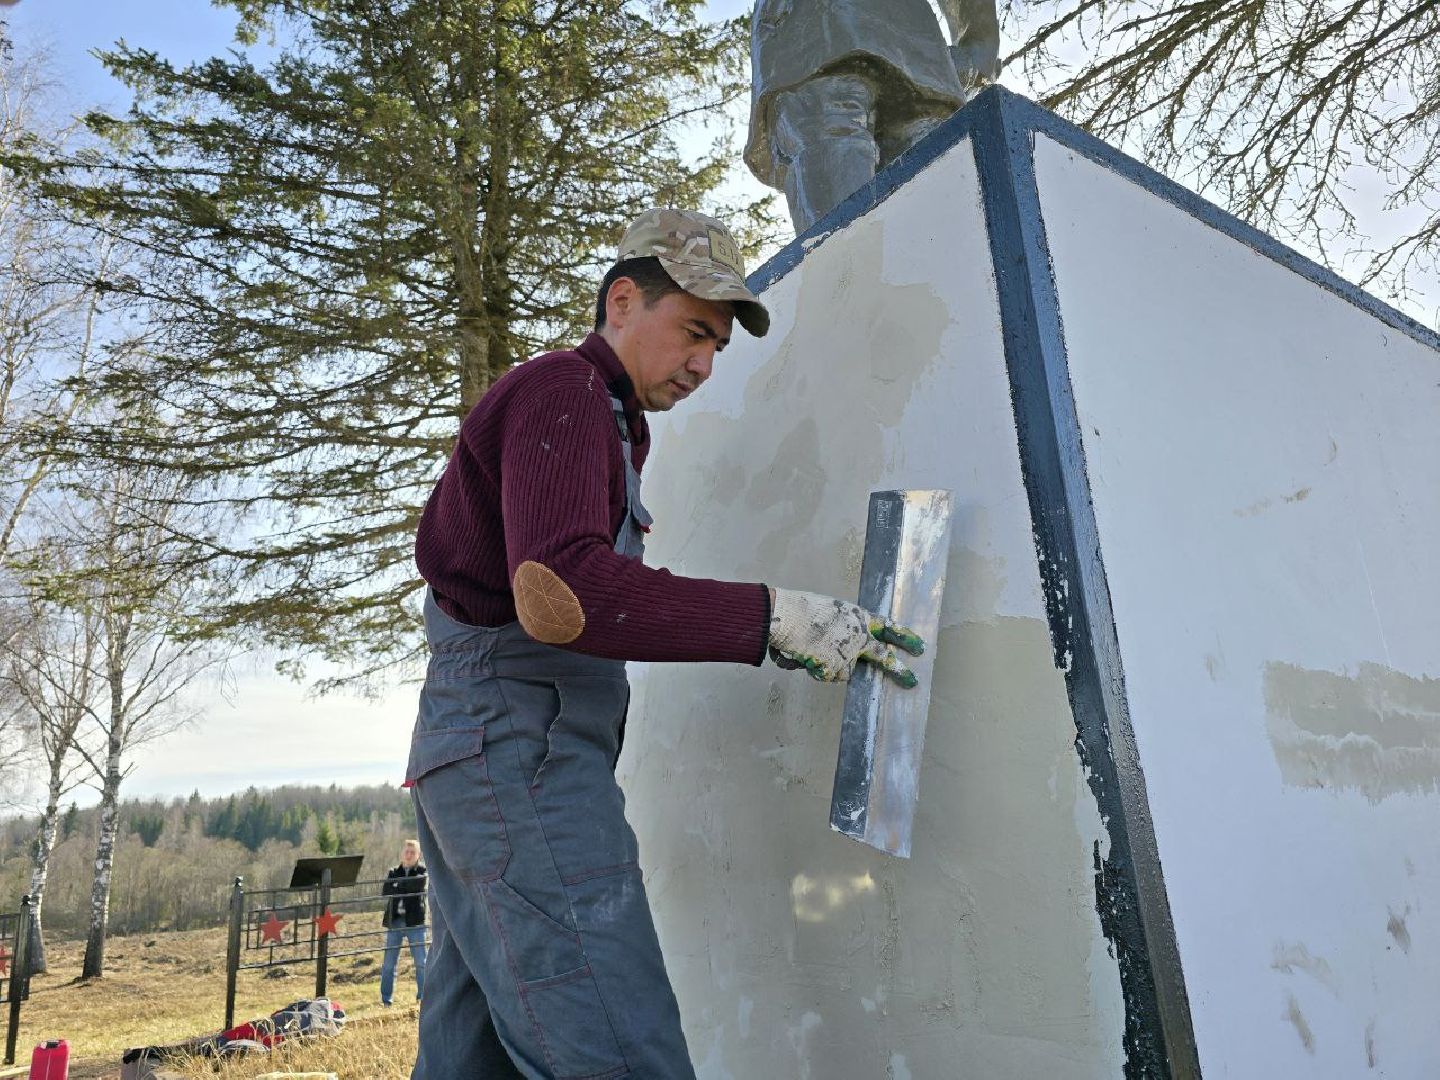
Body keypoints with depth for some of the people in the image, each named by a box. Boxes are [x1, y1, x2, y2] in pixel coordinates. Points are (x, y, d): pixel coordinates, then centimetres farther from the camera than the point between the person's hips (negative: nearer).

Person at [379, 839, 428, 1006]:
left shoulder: (422, 870, 4)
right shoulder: (393, 872, 14)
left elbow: (417, 884, -15)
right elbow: (385, 890, -2)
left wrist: (397, 886, -5)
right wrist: (407, 889, -12)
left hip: (415, 922, -3)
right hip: (394, 921, 3)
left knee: (421, 961, -2)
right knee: (388, 963, 4)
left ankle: (424, 997, 7)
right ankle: (385, 999, 14)